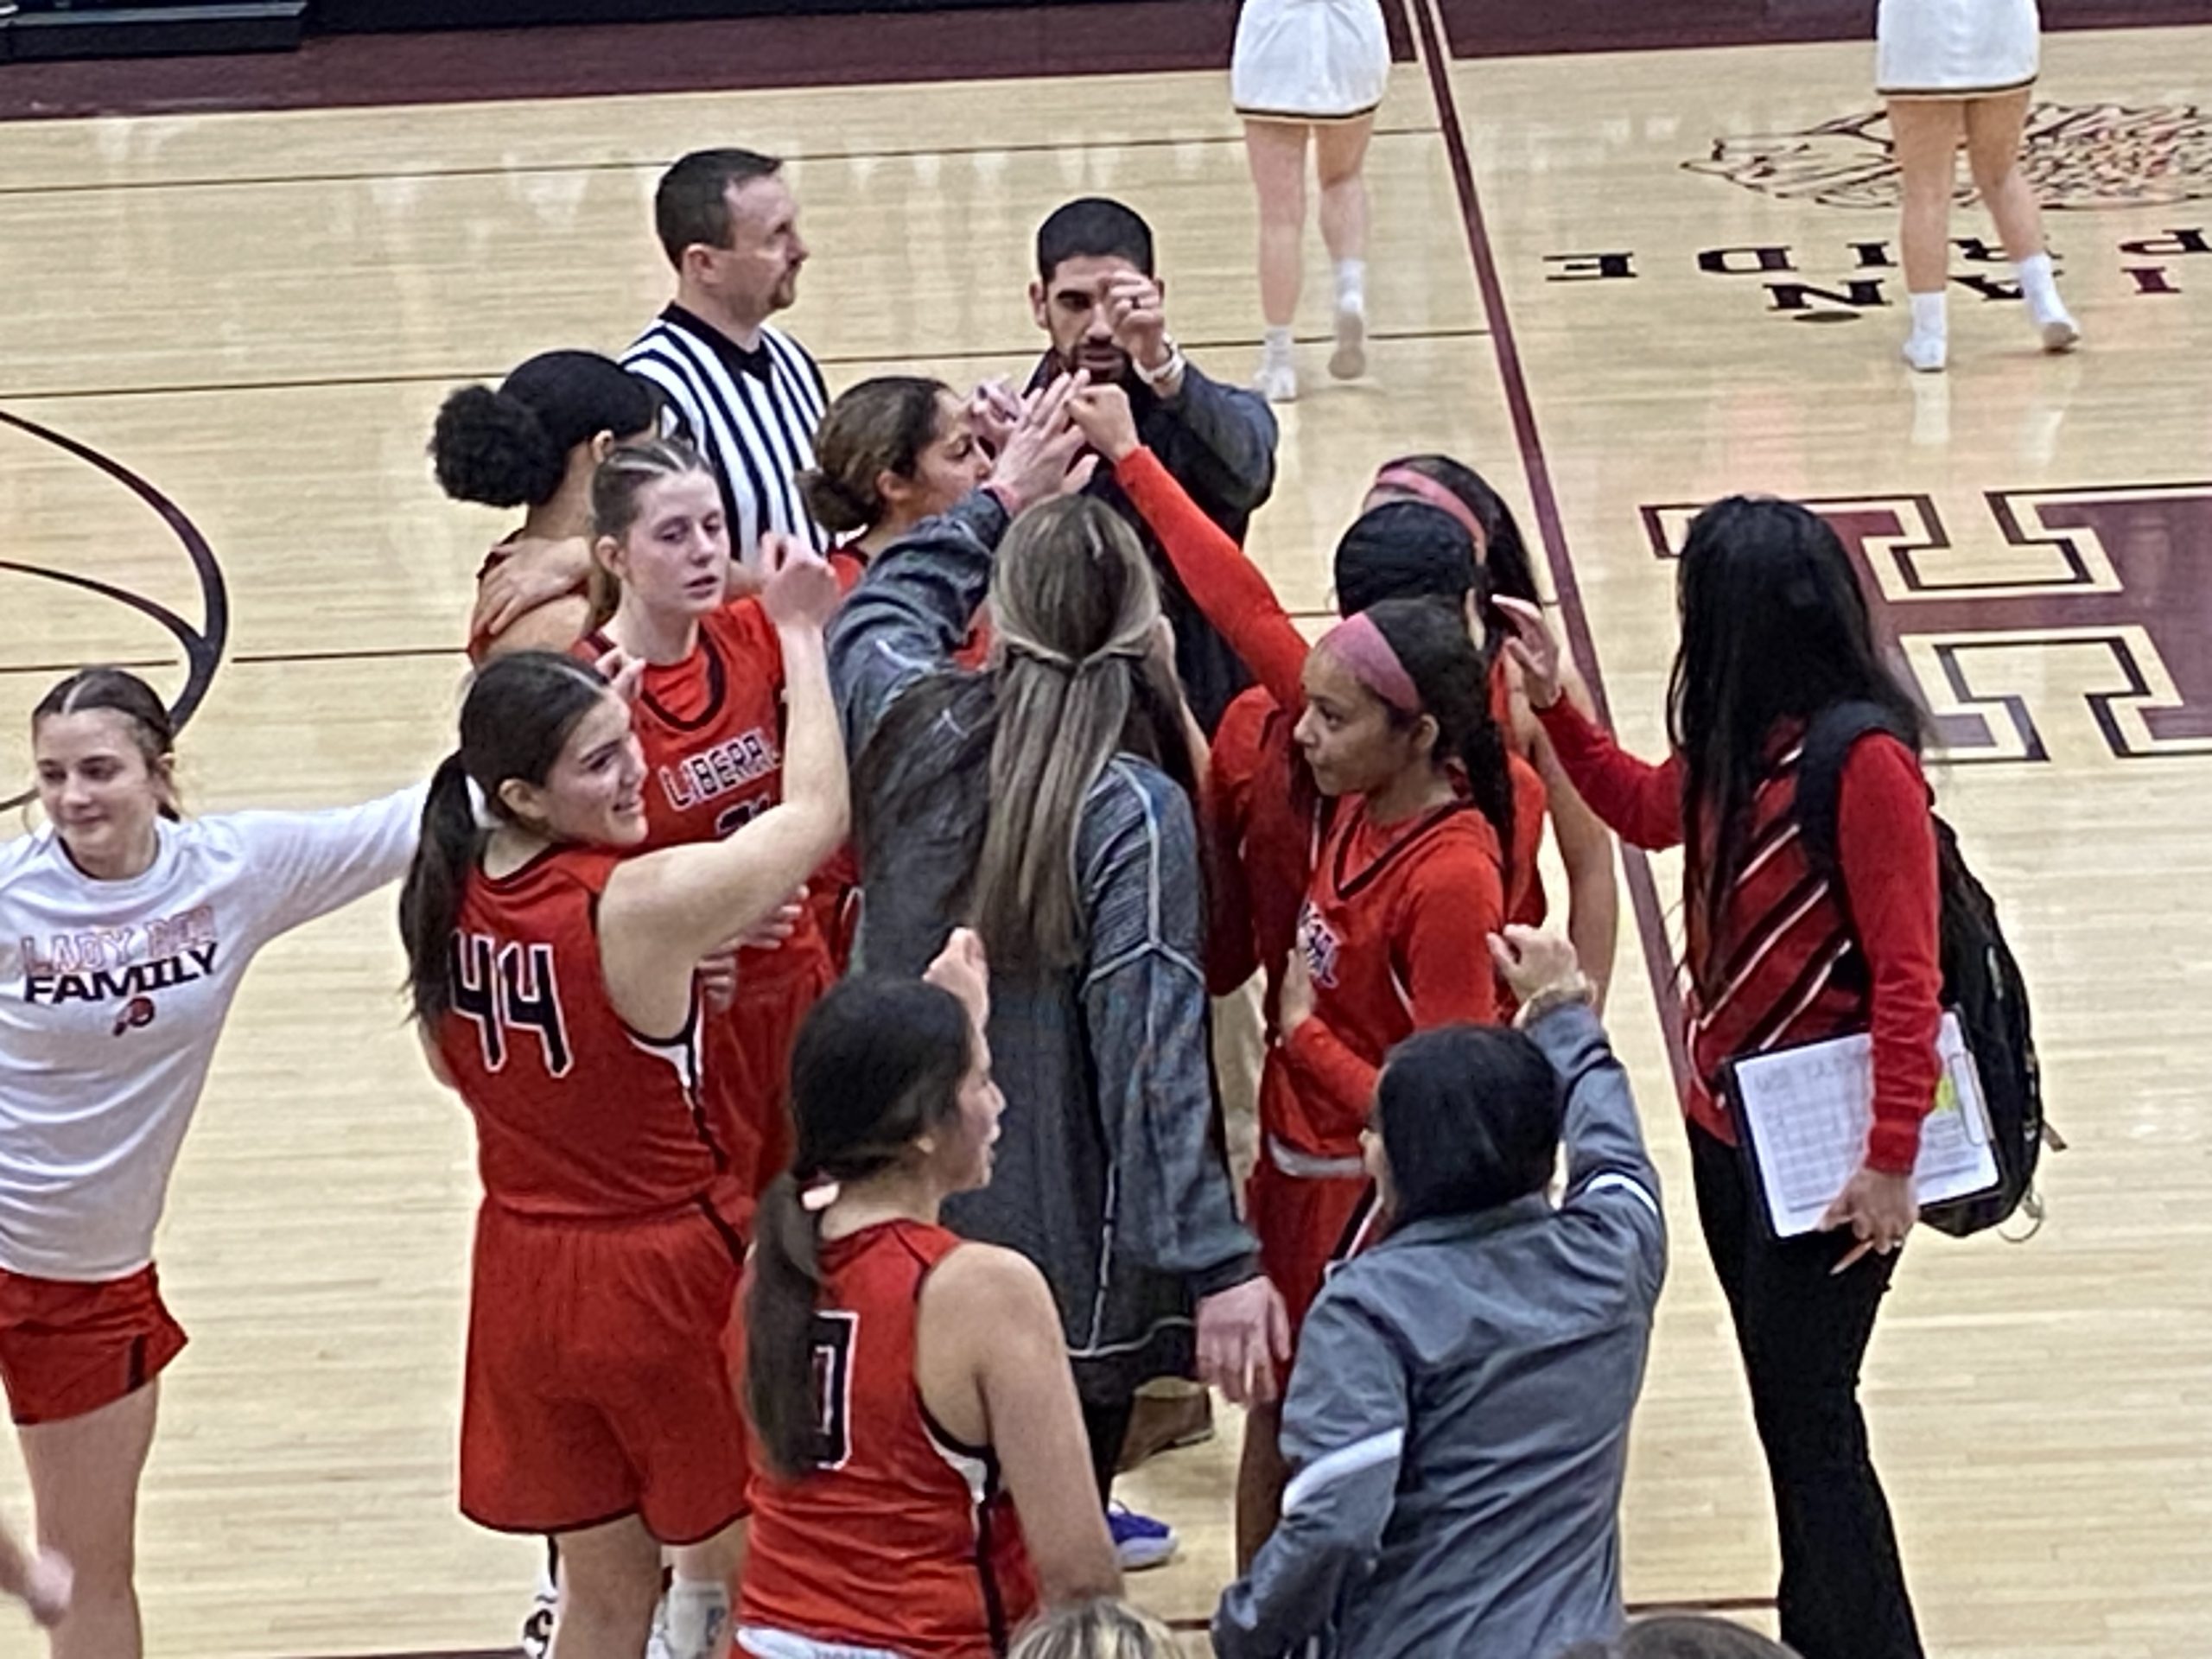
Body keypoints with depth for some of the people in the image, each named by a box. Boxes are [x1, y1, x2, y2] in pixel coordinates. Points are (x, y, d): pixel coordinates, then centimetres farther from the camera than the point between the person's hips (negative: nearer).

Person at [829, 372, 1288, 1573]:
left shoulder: (914, 728, -5)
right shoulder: (1131, 814, -20)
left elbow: (874, 614, 21)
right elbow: (1152, 1056, -24)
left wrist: (999, 501, 27)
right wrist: (1215, 1264, -23)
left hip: (903, 1233, 6)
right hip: (1064, 1268, -5)